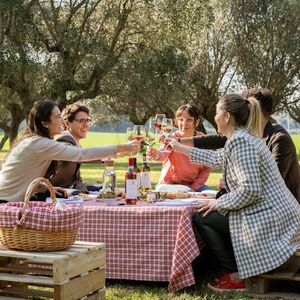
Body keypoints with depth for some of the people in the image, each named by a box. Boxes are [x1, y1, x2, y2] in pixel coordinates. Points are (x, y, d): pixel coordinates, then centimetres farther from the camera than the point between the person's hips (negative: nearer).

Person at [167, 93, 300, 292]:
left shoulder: (240, 141, -18)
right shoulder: (244, 137, 14)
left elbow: (250, 190, -27)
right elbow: (217, 158, 30)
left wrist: (219, 203, -11)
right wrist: (180, 148, 36)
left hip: (268, 219, -10)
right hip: (276, 214, 10)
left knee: (202, 217, 1)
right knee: (214, 215, 25)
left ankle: (235, 277, 4)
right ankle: (239, 268, 24)